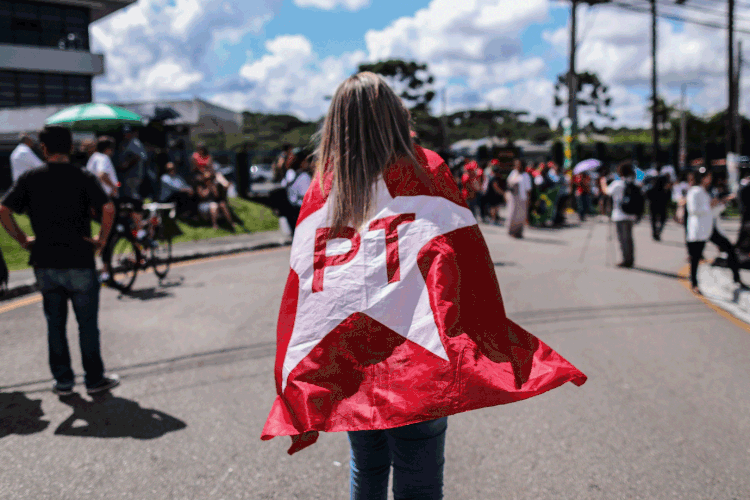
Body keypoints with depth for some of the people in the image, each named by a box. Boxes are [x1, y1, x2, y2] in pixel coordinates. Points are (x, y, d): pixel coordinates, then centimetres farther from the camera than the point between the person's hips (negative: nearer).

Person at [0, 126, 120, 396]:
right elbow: (108, 208, -19)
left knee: (55, 323, 14)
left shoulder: (30, 178, 1)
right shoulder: (83, 177, -6)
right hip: (79, 262, -2)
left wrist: (22, 239, 3)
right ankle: (95, 379, 16)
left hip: (44, 263, 2)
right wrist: (101, 239, -8)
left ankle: (63, 381, 20)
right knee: (87, 324, 8)